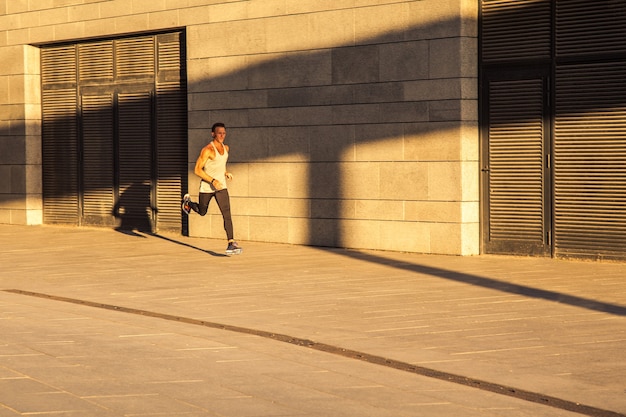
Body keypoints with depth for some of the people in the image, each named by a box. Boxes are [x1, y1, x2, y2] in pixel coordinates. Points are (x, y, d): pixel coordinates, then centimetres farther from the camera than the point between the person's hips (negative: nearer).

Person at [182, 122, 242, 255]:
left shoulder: (226, 148, 5)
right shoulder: (207, 150, -18)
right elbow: (197, 170, -20)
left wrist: (225, 172, 7)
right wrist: (213, 181, -27)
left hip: (221, 186, 4)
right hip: (207, 186, -4)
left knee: (226, 213, -13)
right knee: (202, 212, 18)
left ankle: (231, 243, -19)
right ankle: (188, 202, 51)